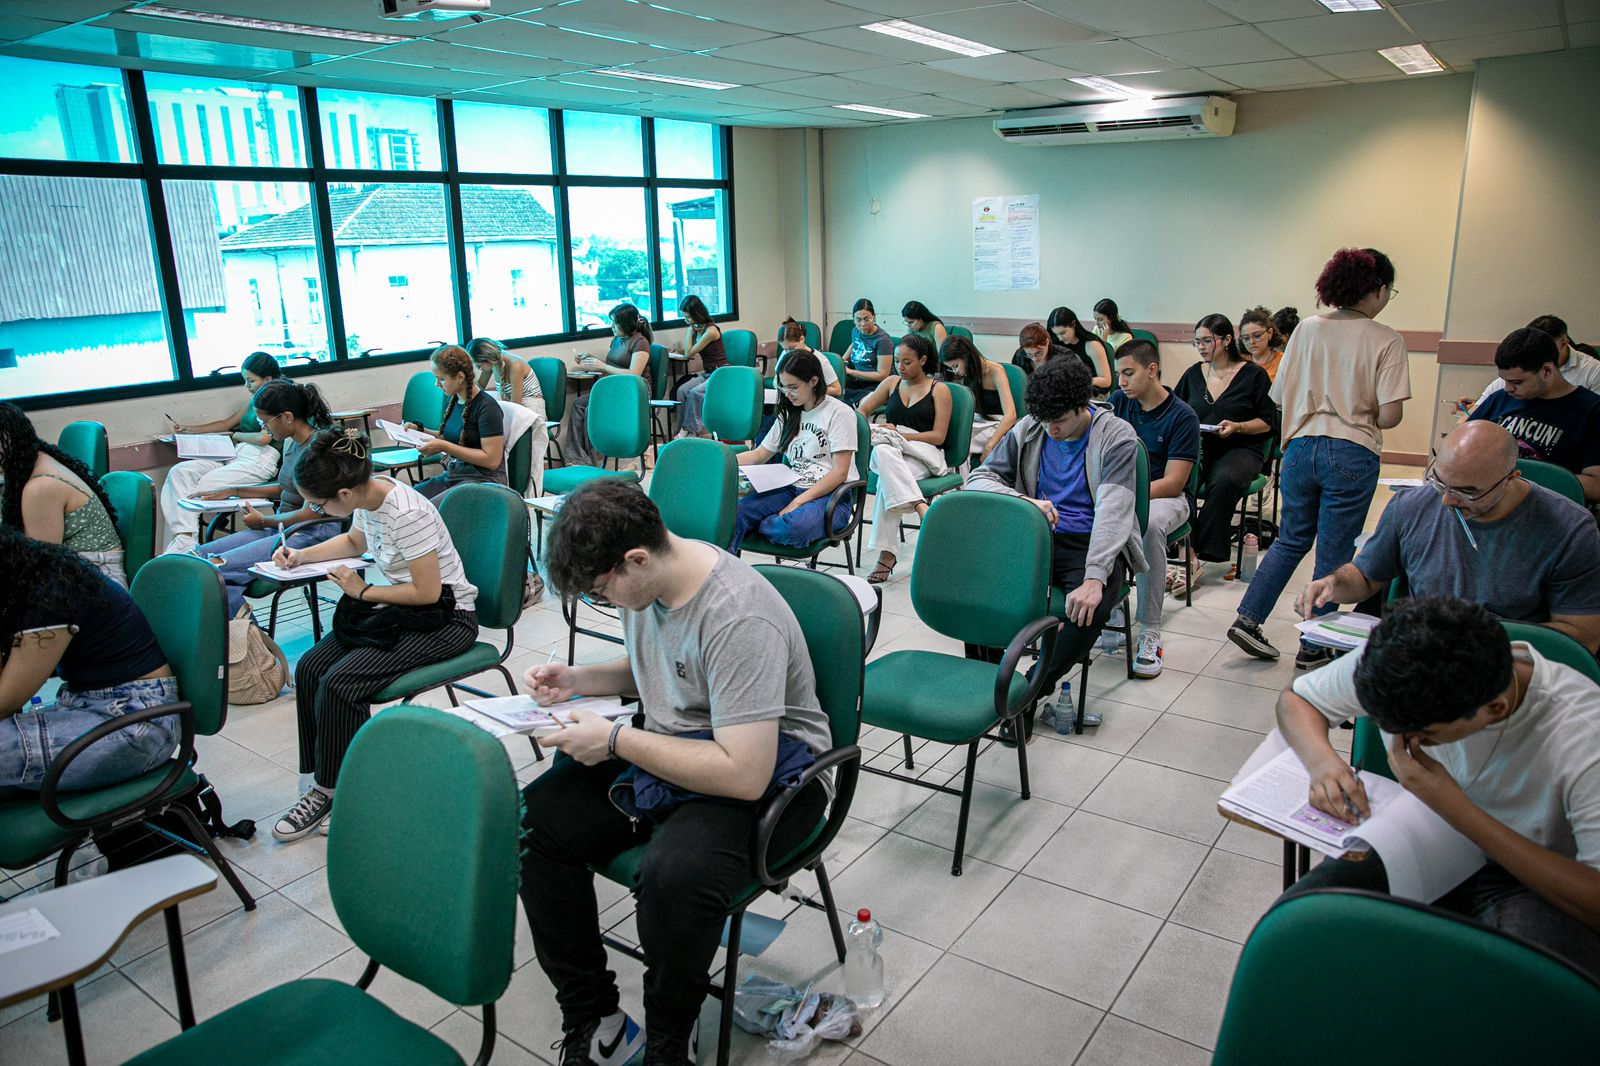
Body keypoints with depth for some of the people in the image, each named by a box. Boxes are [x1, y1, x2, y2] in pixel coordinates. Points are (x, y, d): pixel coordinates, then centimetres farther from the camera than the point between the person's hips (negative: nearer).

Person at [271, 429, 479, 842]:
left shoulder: (407, 514, -28)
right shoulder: (367, 495, -2)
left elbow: (428, 592, -23)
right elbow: (356, 540, 23)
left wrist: (364, 592, -12)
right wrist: (301, 555, 10)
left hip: (445, 618, -9)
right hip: (400, 610, 9)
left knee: (340, 683, -21)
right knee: (310, 668, -8)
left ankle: (331, 792, -2)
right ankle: (325, 784, 1)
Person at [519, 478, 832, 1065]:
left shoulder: (739, 619, -29)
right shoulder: (646, 578, -2)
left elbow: (744, 775, -32)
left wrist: (615, 740, -24)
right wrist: (577, 679, 1)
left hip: (768, 773, -8)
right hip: (669, 747, 9)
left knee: (674, 875, -36)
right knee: (530, 822, -8)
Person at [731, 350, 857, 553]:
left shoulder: (839, 413, -4)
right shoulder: (789, 414, 18)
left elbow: (840, 472, -10)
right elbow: (759, 455, 22)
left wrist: (799, 502, -18)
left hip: (830, 496, -5)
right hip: (792, 489, 6)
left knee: (793, 527, -38)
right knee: (734, 512, -24)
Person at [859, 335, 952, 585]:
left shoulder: (939, 390, 7)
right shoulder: (892, 382, 20)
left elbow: (938, 436, -2)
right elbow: (862, 411, 21)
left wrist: (900, 435, -13)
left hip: (924, 454, -3)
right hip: (891, 453, 3)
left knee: (887, 480, -37)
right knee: (883, 450, -38)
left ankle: (886, 555, -39)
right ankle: (919, 506, -47)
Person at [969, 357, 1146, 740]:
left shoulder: (1117, 436, -9)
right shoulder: (1028, 430, 3)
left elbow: (1114, 511, -19)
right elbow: (978, 479, -1)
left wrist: (1094, 579, -32)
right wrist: (1024, 500, -23)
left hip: (1092, 544, -3)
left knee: (1091, 607, -34)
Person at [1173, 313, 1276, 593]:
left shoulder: (1253, 375, 5)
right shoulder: (1193, 374, 16)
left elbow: (1269, 422, 4)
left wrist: (1237, 427, -12)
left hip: (1241, 449, -3)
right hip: (1198, 447, 3)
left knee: (1223, 481, -38)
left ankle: (1199, 555, -31)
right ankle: (1188, 554, -36)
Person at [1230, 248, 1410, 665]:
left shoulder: (1307, 329, 4)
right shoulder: (1386, 340, -8)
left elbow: (1281, 395, 7)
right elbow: (1389, 415, -12)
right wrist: (1363, 419, 9)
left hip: (1301, 447, 4)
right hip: (1352, 455, -4)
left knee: (1291, 540, 19)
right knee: (1333, 554, 8)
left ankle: (1248, 619, 10)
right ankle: (1313, 645, 16)